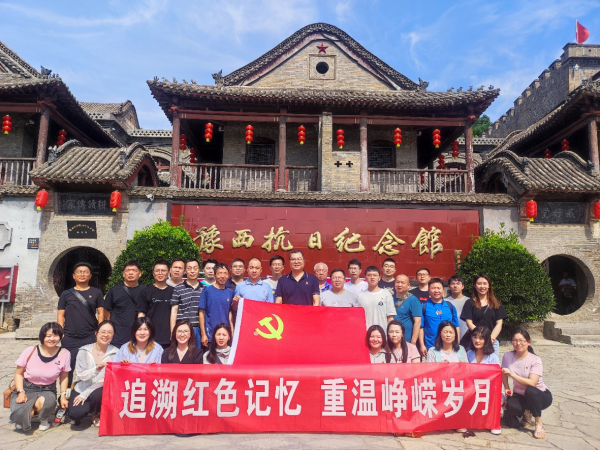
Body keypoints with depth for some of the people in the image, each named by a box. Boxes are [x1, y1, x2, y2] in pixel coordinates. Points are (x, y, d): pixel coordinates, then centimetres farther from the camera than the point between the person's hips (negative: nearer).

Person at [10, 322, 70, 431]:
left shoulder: (64, 354, -9)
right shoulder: (30, 351, -11)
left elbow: (64, 376, 5)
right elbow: (19, 373, 1)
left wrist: (63, 396, -3)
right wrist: (20, 392, -12)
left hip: (47, 390, 0)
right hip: (27, 388, 0)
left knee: (44, 402, -36)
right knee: (21, 416, -30)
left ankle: (44, 419, 3)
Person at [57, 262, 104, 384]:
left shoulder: (96, 293, 9)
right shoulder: (66, 294, 10)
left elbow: (101, 313, 6)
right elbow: (60, 315, 9)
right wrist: (60, 333, -2)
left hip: (90, 337, 0)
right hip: (69, 339, 1)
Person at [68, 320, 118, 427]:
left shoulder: (115, 353, -7)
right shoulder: (84, 351, -2)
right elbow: (80, 375, -10)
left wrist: (85, 394, -12)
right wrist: (96, 369, -31)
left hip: (99, 390, 0)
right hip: (80, 389, 1)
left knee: (97, 394, -34)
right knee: (76, 413, -26)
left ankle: (96, 415, 1)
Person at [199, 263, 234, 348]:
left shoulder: (230, 293, 6)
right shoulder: (207, 291, -3)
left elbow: (230, 314, 10)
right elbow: (201, 313, -3)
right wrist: (203, 334, -7)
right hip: (210, 334, -3)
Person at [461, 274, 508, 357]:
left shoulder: (496, 304, 12)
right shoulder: (469, 303, 7)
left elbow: (499, 323, 6)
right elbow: (469, 323, 0)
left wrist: (491, 338, -9)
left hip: (493, 342, 2)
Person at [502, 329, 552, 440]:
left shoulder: (535, 360, -18)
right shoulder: (507, 356, -7)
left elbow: (532, 383, -28)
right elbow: (504, 374, 5)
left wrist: (512, 374, -32)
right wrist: (507, 388, -13)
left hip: (540, 395, -3)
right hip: (520, 395, 3)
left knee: (530, 390, -39)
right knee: (510, 405, -32)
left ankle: (539, 424, -14)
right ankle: (527, 413, 9)